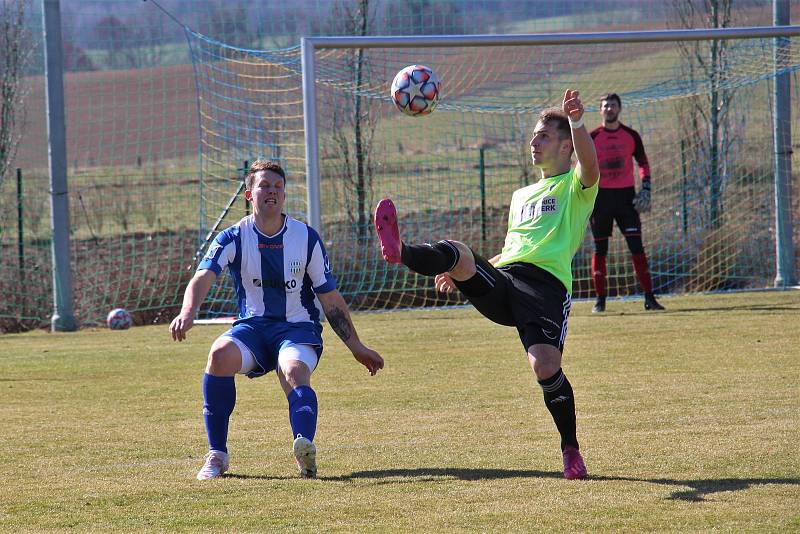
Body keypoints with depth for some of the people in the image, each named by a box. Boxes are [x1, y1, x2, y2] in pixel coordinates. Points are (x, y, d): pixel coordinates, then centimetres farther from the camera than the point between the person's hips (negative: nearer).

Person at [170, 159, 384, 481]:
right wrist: (188, 313, -41)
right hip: (252, 326, 1)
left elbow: (330, 299, 7)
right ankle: (217, 455, -22)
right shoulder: (234, 238, -2)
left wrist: (356, 346, 6)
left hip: (298, 328, -1)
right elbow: (203, 277, -19)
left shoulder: (307, 238, 0)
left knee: (294, 370, -34)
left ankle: (305, 447, -60)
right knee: (220, 354, -31)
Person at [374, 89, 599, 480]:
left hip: (546, 283, -5)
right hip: (499, 278, 5)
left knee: (545, 367, -23)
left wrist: (576, 122, -28)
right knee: (457, 253, -27)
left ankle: (570, 449, -3)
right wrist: (461, 273, 26)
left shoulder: (575, 186, 14)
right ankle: (398, 252, -56)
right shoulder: (522, 195, 34)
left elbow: (590, 166, -12)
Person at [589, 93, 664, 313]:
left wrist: (646, 189, 0)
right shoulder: (592, 138, 2)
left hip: (626, 195, 1)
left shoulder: (631, 136, 7)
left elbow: (643, 163, 13)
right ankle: (600, 300, 7)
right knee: (600, 249, 1)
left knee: (637, 246, -5)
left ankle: (649, 297, -4)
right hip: (601, 196, -1)